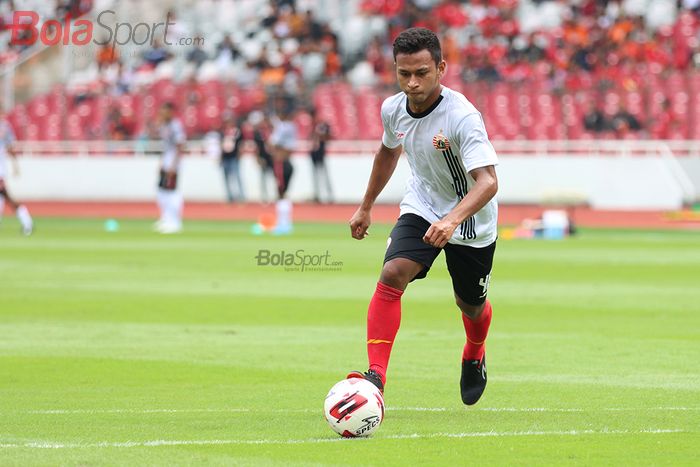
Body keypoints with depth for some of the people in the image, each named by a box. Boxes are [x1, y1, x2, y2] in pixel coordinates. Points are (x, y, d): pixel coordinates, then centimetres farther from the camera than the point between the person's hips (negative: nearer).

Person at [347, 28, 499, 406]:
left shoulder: (462, 117, -30)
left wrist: (452, 220, -54)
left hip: (470, 221, -3)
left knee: (470, 305, 15)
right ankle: (376, 375, -27)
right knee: (392, 275, -23)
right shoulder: (393, 109, -10)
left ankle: (474, 358, 50)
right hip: (421, 208, 3)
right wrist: (366, 207, 20)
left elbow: (487, 181, -38)